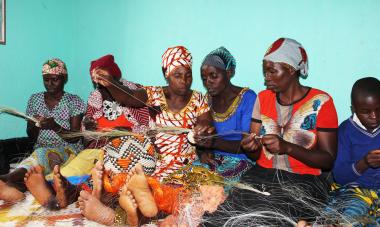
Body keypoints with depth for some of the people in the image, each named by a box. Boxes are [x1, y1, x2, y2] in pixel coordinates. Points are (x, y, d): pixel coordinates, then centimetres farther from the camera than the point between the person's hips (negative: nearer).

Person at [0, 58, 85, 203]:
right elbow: (30, 135, 13)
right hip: (41, 150, 3)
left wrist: (56, 127, -23)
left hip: (68, 150, -3)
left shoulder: (74, 101, 1)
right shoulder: (35, 99, 13)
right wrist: (35, 125, -11)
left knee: (42, 155, -39)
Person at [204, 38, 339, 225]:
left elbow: (328, 160, -6)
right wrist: (250, 148, -13)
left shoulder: (320, 102, -3)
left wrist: (287, 147, -20)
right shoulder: (263, 98, 10)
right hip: (262, 174, 3)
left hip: (304, 180, -2)